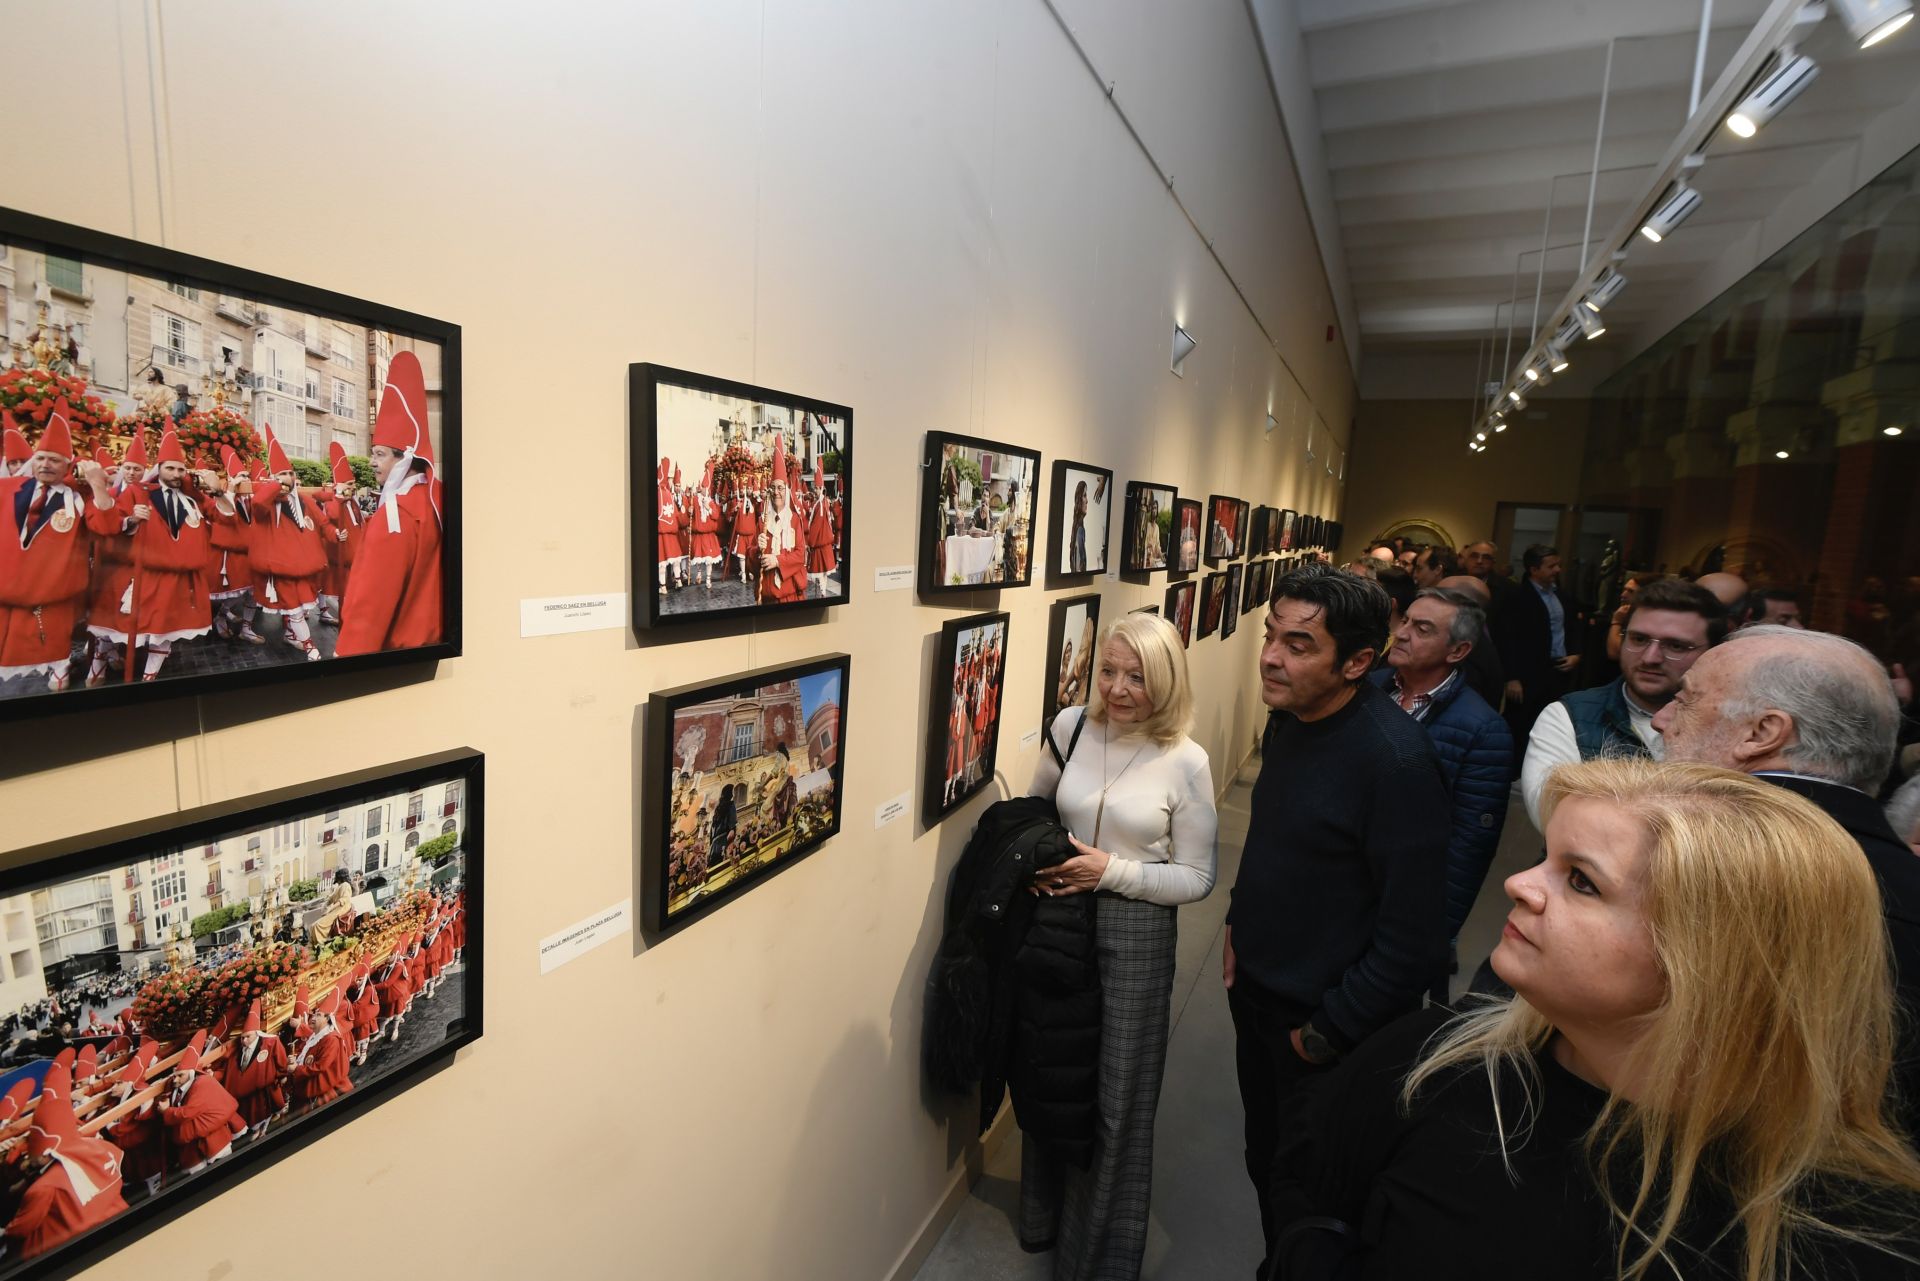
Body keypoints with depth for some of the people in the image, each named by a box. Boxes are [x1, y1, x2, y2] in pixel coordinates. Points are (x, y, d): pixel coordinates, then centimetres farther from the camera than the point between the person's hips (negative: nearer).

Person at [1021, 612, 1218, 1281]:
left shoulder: (1186, 761, -14)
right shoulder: (1070, 726, -6)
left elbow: (1197, 878, -9)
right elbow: (1033, 805, 10)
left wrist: (1113, 871, -20)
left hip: (1135, 936, -3)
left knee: (1116, 1098, 13)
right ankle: (1043, 1215, 50)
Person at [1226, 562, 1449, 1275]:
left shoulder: (1394, 757, -27)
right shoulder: (1287, 720, -3)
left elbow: (1413, 935, -24)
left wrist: (1332, 1030, -16)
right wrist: (1241, 929, 10)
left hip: (1328, 1024, -7)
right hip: (1257, 997, 7)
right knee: (1265, 1162, 25)